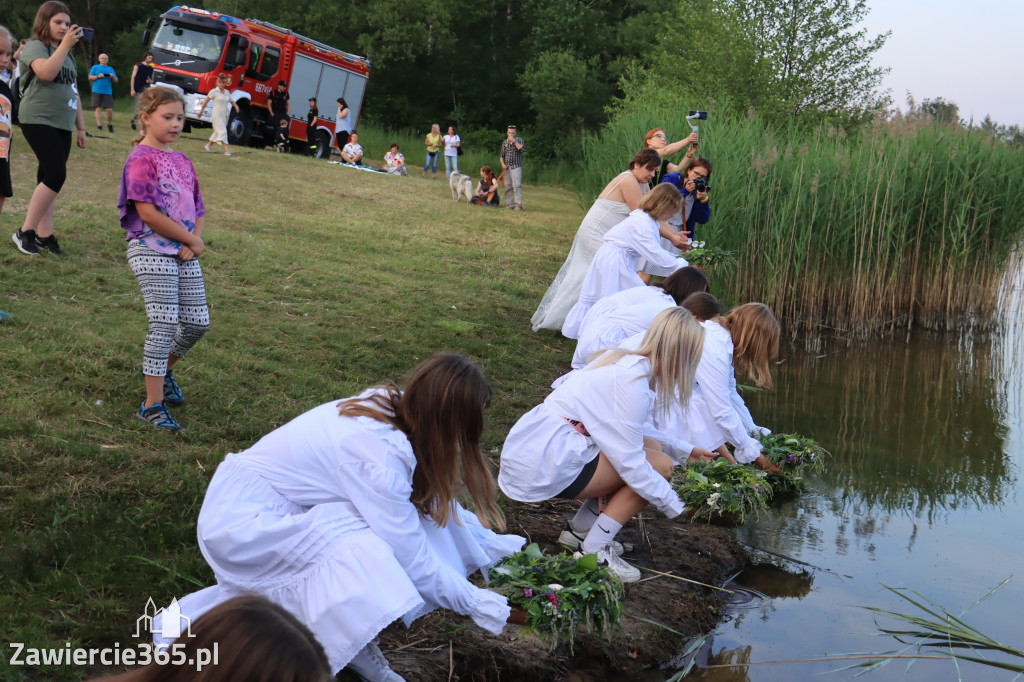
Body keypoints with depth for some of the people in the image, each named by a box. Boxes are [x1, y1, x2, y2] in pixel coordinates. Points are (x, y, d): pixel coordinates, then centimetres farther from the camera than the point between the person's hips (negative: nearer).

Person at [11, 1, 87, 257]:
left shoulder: (67, 54, 20)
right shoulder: (35, 47, -5)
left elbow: (74, 91, 24)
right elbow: (46, 73, -25)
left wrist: (80, 127, 20)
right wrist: (65, 45, -22)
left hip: (62, 125, 8)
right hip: (39, 121, -8)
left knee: (49, 178, 6)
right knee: (56, 175, -17)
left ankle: (44, 235, 8)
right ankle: (25, 232, -9)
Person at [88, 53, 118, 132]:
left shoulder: (111, 69, 18)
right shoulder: (95, 67, 12)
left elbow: (116, 80, 14)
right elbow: (90, 77, 5)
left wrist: (113, 76, -7)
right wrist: (98, 76, -10)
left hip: (108, 92, 1)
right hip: (97, 91, -1)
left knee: (110, 109, -6)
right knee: (98, 108, -7)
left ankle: (110, 124, 15)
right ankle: (99, 124, -7)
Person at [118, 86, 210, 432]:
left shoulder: (182, 161, 14)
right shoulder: (142, 160, -9)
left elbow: (196, 208, 16)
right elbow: (147, 213, -17)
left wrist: (194, 242, -4)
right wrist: (191, 238, -11)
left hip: (185, 253, 7)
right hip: (151, 251, -7)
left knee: (198, 322, 7)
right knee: (165, 324, -11)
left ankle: (163, 370, 35)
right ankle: (153, 404, -2)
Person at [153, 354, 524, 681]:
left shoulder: (387, 407, -6)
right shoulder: (379, 453, -30)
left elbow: (434, 499, 6)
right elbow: (410, 556, -24)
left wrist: (491, 548, 7)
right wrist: (473, 602, -13)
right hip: (241, 519, -9)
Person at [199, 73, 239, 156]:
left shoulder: (227, 92, 10)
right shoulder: (214, 91, -5)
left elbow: (231, 101, 21)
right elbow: (205, 101, 0)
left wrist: (236, 105, 0)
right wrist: (201, 111, 2)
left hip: (224, 115, 6)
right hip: (217, 114, -6)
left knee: (218, 131, 13)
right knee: (222, 131, -15)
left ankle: (208, 145, 31)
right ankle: (226, 150, -21)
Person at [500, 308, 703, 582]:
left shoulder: (624, 363, 11)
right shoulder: (633, 380, -18)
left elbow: (632, 434, 23)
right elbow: (630, 464, -19)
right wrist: (673, 505, -7)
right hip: (547, 464, -10)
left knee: (650, 447, 12)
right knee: (659, 465, -8)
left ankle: (580, 529, 15)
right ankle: (595, 550, -3)